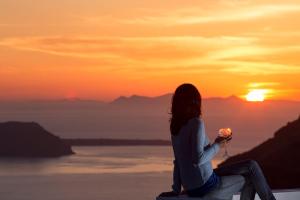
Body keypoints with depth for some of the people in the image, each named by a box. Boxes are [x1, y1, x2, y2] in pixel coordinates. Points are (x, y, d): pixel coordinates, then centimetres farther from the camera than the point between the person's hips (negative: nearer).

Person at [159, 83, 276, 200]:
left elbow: (178, 160, 12)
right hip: (205, 186, -8)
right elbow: (198, 159, -26)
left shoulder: (176, 126, 7)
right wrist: (217, 146, -10)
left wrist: (176, 190, 15)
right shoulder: (196, 123, -18)